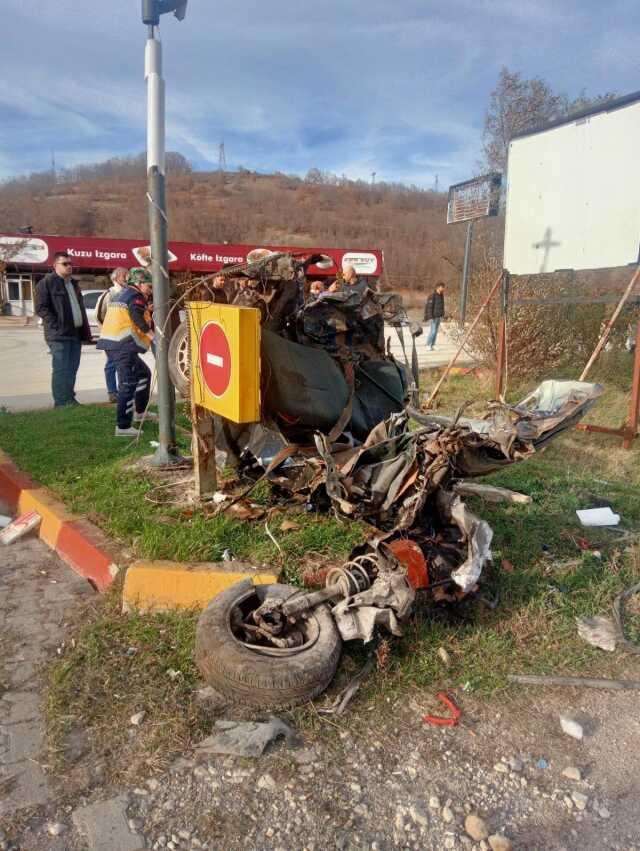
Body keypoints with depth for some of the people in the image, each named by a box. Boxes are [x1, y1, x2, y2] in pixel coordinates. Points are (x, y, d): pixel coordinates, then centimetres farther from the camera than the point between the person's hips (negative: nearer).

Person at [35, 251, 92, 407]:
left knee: (72, 369, 11)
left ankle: (70, 399, 19)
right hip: (59, 335, -8)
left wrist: (86, 332, 15)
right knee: (61, 369, -7)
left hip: (76, 334, 8)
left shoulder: (73, 283, 22)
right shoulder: (46, 282, -3)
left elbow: (80, 308, 25)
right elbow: (41, 308, -10)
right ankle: (61, 403, -5)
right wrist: (56, 325, -16)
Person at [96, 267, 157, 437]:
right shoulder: (136, 296, -6)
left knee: (144, 373, 22)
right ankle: (123, 427, -11)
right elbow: (137, 317, -23)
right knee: (128, 384, -10)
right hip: (123, 346, -10)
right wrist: (150, 334, -20)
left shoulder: (119, 295, 24)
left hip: (111, 343, 10)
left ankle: (139, 412, 30)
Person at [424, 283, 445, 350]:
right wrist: (431, 317, -18)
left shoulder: (441, 296, 10)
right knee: (432, 331, -8)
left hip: (439, 316, 8)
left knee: (436, 331, 9)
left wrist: (442, 314, 14)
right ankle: (428, 345, 1)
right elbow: (429, 307, -16)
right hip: (434, 317, -8)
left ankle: (433, 345, 15)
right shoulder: (432, 296, -15)